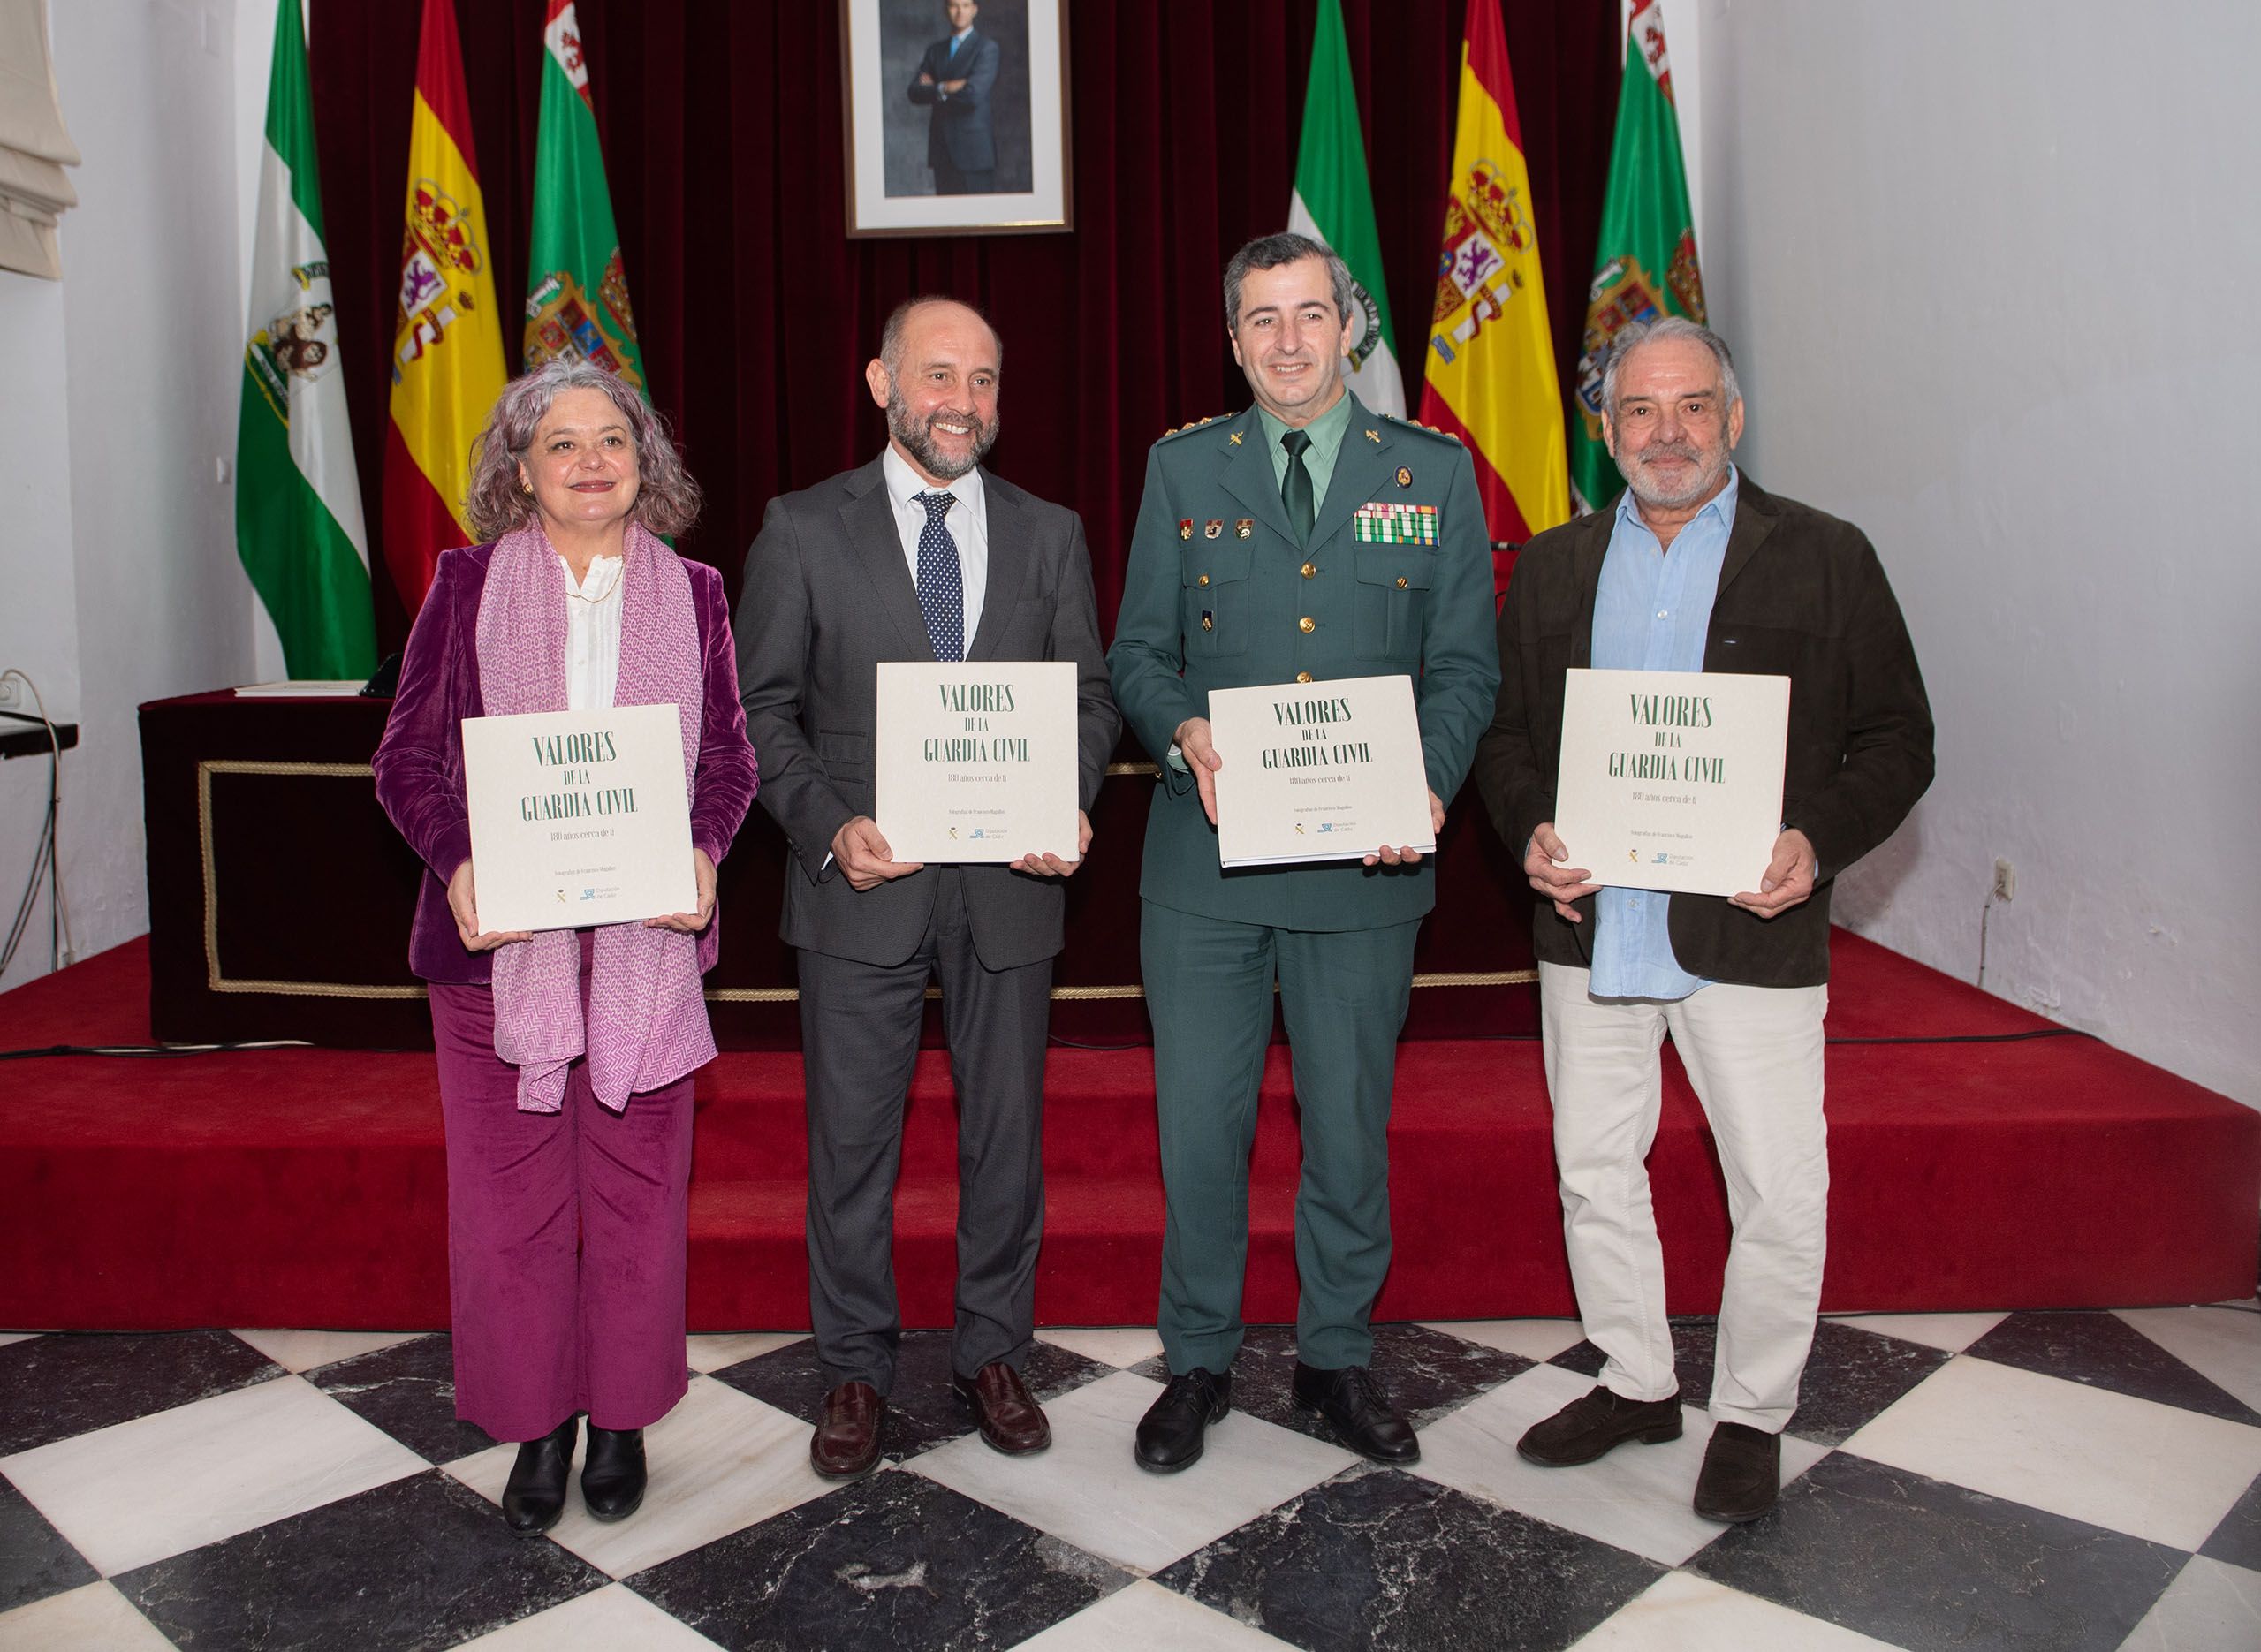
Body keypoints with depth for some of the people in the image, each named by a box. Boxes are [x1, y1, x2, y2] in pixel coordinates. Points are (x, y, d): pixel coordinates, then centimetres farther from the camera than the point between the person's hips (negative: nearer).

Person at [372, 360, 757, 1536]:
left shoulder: (692, 594, 8)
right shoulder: (468, 587, 6)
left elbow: (728, 756, 7)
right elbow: (407, 756, 2)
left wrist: (702, 852, -13)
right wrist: (457, 864, -15)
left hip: (647, 935, 1)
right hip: (498, 932, 0)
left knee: (636, 1182, 7)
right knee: (508, 1187, 6)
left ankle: (621, 1418, 24)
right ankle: (537, 1424, 23)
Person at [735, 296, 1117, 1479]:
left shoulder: (1049, 535, 8)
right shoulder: (803, 530, 1)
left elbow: (1086, 696, 8)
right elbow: (762, 706, 0)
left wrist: (1071, 806, -11)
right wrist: (830, 827, -14)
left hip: (1010, 885, 2)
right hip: (862, 888, -1)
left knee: (1006, 1131, 12)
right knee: (851, 1139, 8)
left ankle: (991, 1355, 31)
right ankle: (856, 1371, 26)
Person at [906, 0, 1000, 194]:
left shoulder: (987, 48, -1)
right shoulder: (935, 50, 17)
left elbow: (974, 93, -15)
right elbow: (915, 93, 5)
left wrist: (937, 88, -1)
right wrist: (946, 89, -10)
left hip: (974, 148, -5)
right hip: (942, 149, 5)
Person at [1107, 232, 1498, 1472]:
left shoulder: (1434, 473, 6)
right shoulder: (1183, 469, 7)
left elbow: (1464, 665, 4)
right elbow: (1138, 652, 7)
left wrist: (1429, 784, -14)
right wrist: (1185, 734, -14)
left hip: (1365, 861, 0)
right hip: (1207, 857, 0)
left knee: (1350, 1128, 12)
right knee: (1198, 1127, 6)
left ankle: (1337, 1361, 31)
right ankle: (1198, 1362, 27)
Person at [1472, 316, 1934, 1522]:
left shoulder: (1824, 559, 1)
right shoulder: (1552, 567, 10)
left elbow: (1897, 741, 0)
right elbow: (1505, 732, 12)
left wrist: (1817, 842, -17)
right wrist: (1529, 832, -8)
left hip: (1749, 930, -3)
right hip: (1589, 928, 3)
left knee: (1779, 1196, 3)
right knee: (1594, 1172, 14)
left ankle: (1751, 1415, 26)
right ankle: (1636, 1384, 35)